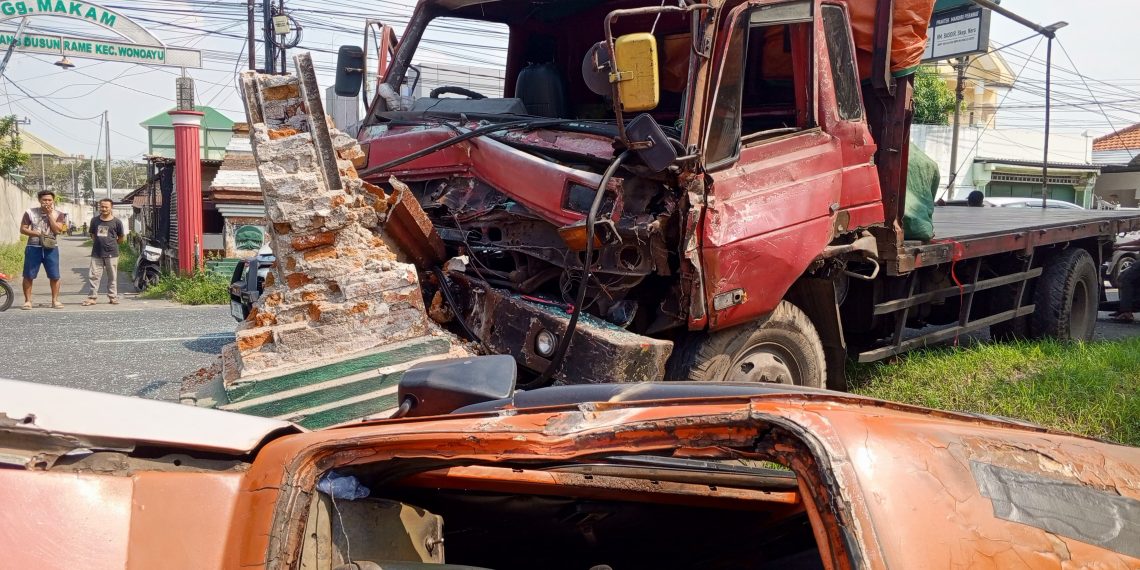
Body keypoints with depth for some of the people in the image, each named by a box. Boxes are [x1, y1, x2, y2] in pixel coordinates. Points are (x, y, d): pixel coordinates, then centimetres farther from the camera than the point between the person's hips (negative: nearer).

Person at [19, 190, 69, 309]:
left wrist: (49, 214, -10)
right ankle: (27, 301, 8)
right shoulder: (30, 212, 2)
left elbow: (58, 230, -9)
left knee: (54, 276, 0)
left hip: (51, 248, 1)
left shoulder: (58, 214, 4)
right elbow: (23, 229, 2)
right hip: (33, 248, -1)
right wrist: (37, 234, -13)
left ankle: (55, 300, 12)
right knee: (28, 276, 0)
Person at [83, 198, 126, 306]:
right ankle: (92, 297, 5)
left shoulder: (116, 222, -2)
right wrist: (98, 243, 8)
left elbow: (122, 238, 6)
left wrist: (110, 243, 6)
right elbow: (92, 234, 19)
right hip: (96, 254, 3)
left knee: (112, 277, 5)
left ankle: (113, 297, 13)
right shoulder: (95, 220, 7)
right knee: (93, 275, 0)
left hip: (111, 254, -2)